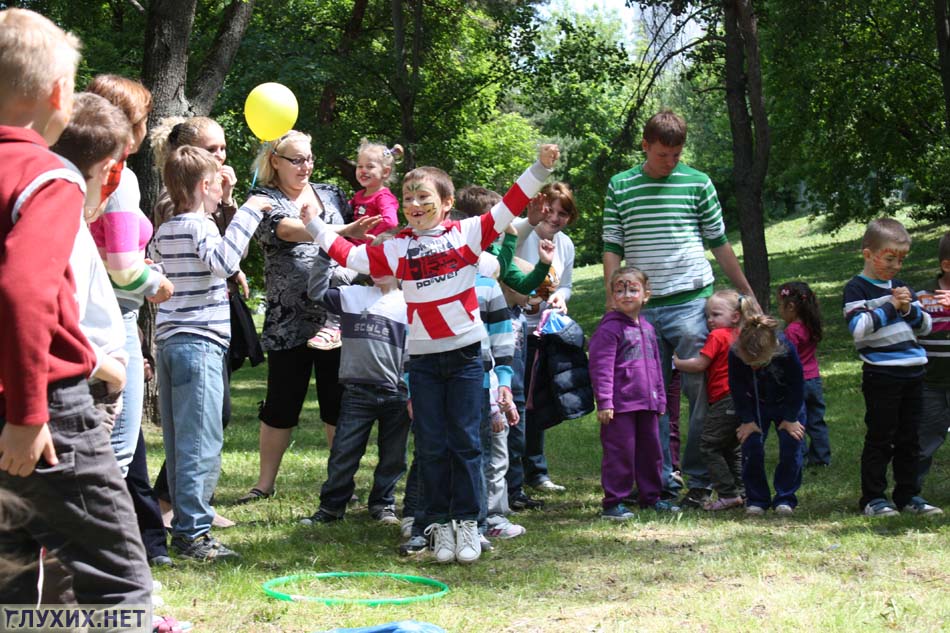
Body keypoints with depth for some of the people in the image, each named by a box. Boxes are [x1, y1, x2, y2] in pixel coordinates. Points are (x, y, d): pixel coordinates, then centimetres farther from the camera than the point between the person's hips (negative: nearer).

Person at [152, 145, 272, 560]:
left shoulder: (164, 231, 16)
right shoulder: (198, 226, -9)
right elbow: (225, 260, -28)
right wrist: (247, 213, -21)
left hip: (168, 340, 9)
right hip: (199, 343, -9)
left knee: (178, 443, 10)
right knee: (201, 443, -8)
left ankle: (184, 526, 13)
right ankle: (193, 532, -10)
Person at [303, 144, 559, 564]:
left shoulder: (465, 234, -1)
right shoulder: (397, 249, 4)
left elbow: (507, 210, -5)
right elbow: (350, 256, 4)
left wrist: (539, 168, -12)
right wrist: (314, 225, 4)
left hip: (466, 354, -2)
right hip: (422, 360, 2)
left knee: (465, 441, 2)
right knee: (430, 446, 4)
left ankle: (467, 522, 8)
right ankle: (439, 525, 11)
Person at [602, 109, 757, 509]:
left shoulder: (697, 184, 6)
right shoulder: (620, 187, 8)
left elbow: (719, 243, 13)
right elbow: (612, 249, 9)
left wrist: (745, 292, 16)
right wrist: (613, 304, 0)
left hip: (691, 302, -1)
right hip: (642, 308, 2)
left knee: (700, 392, -6)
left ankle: (700, 480, 1)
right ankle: (662, 481, 12)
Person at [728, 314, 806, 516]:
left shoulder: (787, 351, -35)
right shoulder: (734, 354, -31)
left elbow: (797, 387, -18)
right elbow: (737, 390, -14)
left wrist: (791, 418, -13)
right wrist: (746, 420, -14)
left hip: (787, 403, -1)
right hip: (755, 406, 1)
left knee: (790, 447, -9)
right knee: (751, 447, -9)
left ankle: (785, 498, 3)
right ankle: (756, 499, 3)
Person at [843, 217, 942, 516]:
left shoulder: (900, 287, 15)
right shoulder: (857, 289, -5)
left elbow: (926, 325, 16)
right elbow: (859, 328, -19)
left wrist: (909, 310, -4)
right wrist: (891, 306, -16)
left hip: (912, 374, 6)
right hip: (881, 376, -6)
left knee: (909, 438, 11)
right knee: (880, 439, -2)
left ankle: (908, 495, 18)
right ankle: (873, 498, 3)